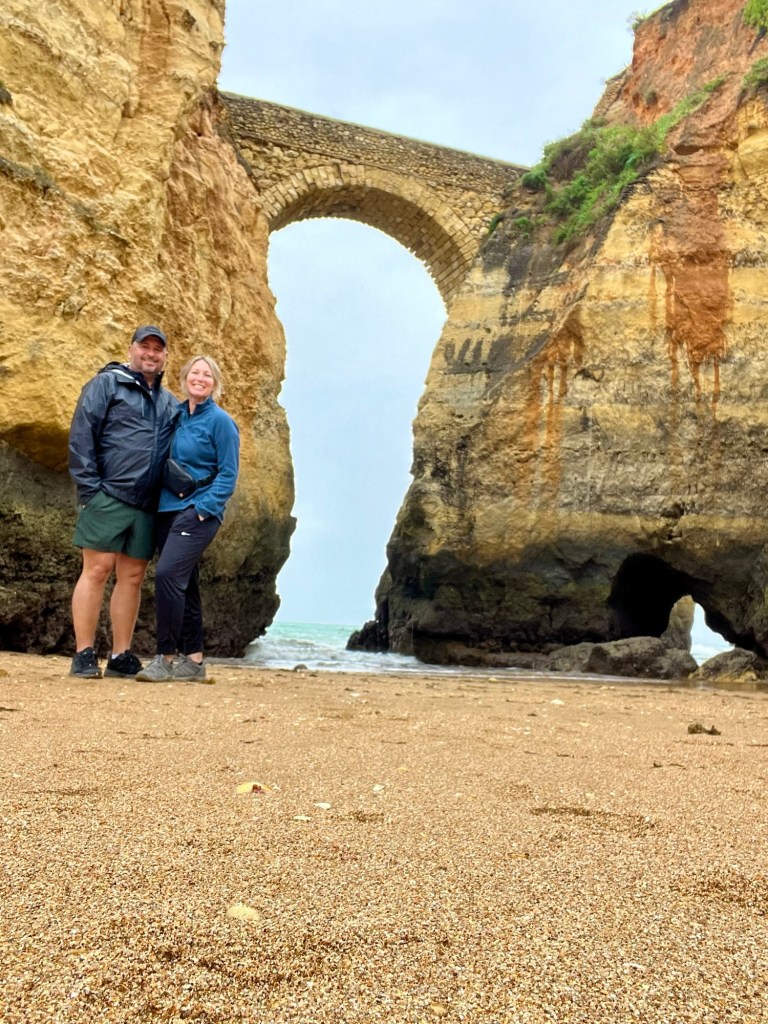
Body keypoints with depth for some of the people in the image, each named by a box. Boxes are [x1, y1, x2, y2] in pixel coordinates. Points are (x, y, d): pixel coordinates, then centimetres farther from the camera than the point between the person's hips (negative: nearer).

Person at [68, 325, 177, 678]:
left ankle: (120, 656, 12)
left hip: (146, 505, 6)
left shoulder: (169, 403, 20)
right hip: (108, 497, -5)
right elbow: (81, 434, -5)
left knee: (132, 577, 6)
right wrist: (89, 487, -12)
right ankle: (84, 655, 1)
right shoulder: (106, 384, 3)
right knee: (97, 570, -6)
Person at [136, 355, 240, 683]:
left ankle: (167, 657, -11)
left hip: (199, 512, -6)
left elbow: (228, 474, -6)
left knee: (168, 574, -20)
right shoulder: (174, 414, 12)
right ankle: (193, 659, 17)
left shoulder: (220, 421, -4)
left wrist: (202, 508, -15)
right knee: (183, 584, 8)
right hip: (167, 509, 6)